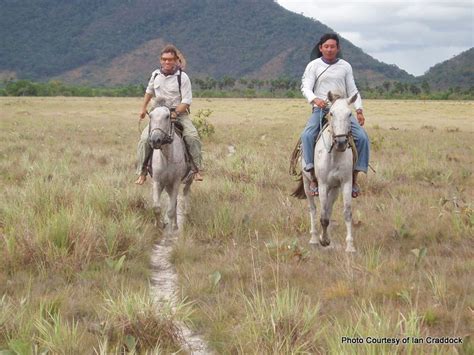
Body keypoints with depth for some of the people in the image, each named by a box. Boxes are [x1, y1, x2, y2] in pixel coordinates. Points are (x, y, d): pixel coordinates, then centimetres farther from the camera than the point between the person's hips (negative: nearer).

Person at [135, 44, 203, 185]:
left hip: (179, 112, -3)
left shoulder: (182, 77, -7)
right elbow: (149, 92, 26)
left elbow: (186, 101, -11)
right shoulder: (156, 75, 6)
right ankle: (142, 172, -7)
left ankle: (196, 170, -16)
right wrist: (143, 109, 27)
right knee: (144, 138, -17)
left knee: (192, 136, -25)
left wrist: (175, 113, -22)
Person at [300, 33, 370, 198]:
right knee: (307, 135, -30)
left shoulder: (345, 66, 13)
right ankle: (314, 178, -29)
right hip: (320, 110, -2)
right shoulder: (314, 65, 7)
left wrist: (359, 110, -1)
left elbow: (352, 90, 13)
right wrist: (314, 99, -25)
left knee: (362, 137, -18)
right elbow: (306, 87, -4)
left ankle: (354, 177, -7)